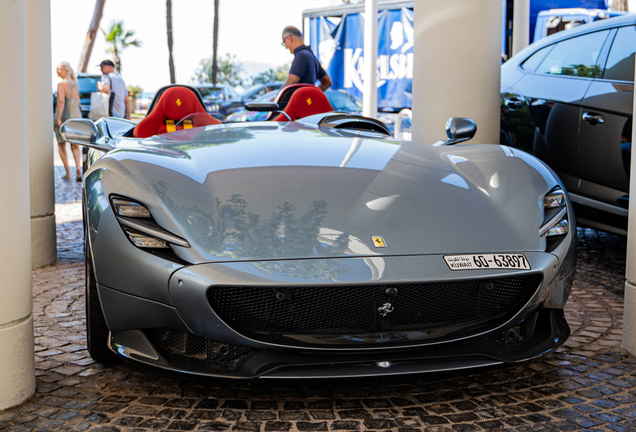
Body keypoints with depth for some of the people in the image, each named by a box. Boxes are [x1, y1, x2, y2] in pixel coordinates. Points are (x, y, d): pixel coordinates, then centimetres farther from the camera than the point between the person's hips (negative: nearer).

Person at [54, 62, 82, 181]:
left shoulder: (62, 84, -13)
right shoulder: (75, 84, 8)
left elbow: (61, 101, -23)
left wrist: (58, 119, -24)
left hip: (63, 117, -5)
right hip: (76, 116, 5)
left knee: (61, 145, 11)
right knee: (75, 146, 11)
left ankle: (68, 173, 9)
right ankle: (78, 168, -13)